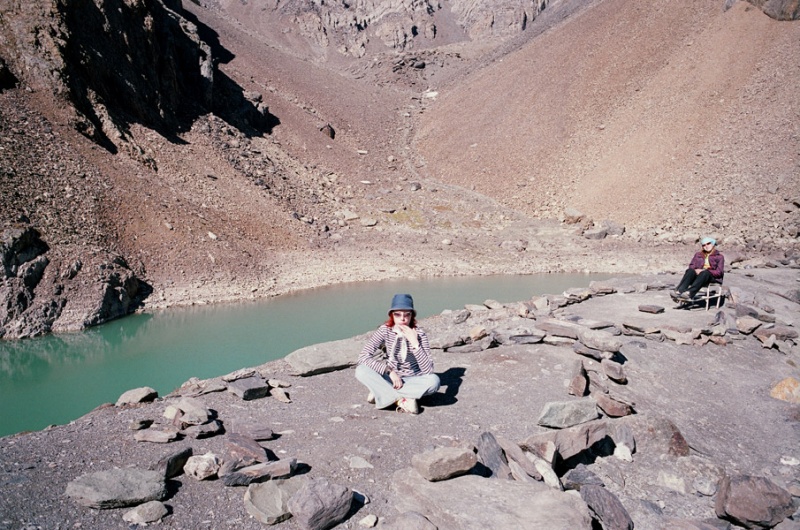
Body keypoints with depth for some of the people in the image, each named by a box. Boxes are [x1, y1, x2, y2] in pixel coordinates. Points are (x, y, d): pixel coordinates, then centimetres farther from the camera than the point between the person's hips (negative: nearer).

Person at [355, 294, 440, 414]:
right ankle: (402, 400, -27)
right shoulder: (385, 330, -12)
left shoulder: (419, 333, -15)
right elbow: (363, 357, -20)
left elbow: (428, 370, -22)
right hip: (391, 379, 1)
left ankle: (380, 392, -21)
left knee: (434, 380, -32)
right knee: (361, 370, -25)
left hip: (412, 381, 0)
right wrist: (389, 371, -28)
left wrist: (415, 343, -30)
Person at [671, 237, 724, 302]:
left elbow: (719, 272, -1)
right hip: (698, 274, 3)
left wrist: (704, 271, -15)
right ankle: (679, 291, -54)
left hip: (713, 278, -3)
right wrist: (695, 271, -13)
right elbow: (691, 266, 12)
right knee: (690, 271, -31)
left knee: (705, 273, -38)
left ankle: (689, 293, -59)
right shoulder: (697, 255, 23)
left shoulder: (719, 257, 11)